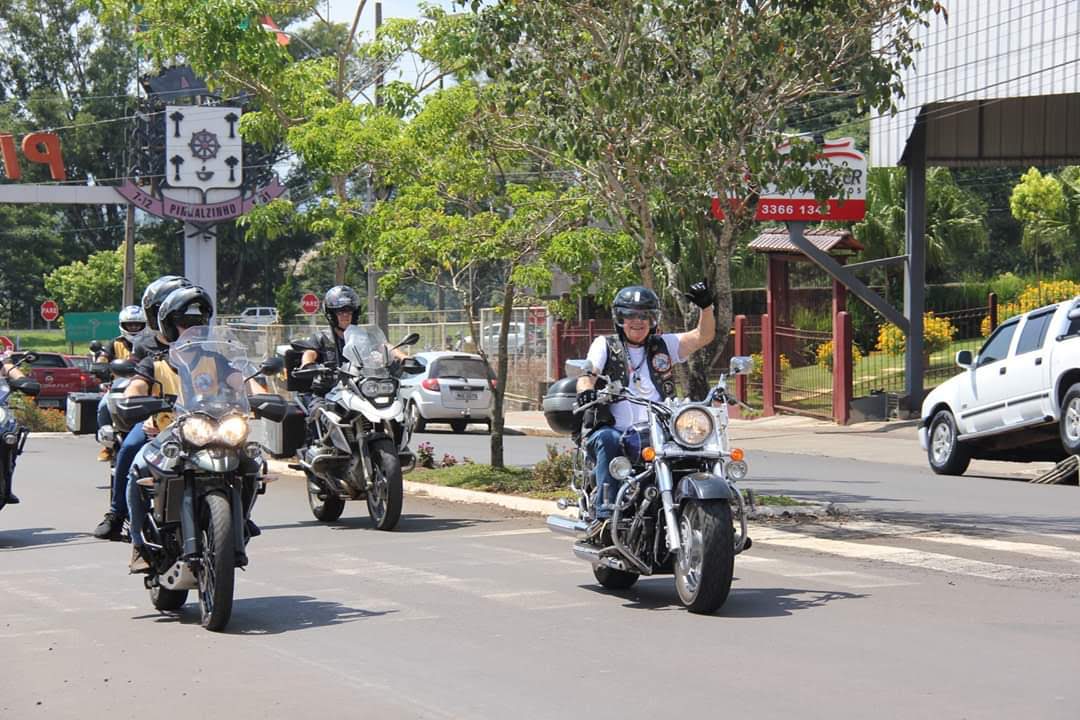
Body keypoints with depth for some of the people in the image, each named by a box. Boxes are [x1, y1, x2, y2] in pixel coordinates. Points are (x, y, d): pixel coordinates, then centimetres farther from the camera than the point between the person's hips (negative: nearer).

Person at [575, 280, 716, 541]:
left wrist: (706, 306, -9)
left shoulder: (664, 345, 21)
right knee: (608, 441, -36)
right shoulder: (605, 345, 14)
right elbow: (587, 373, -4)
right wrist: (586, 390, -28)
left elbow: (703, 336, 10)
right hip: (613, 429, -2)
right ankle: (605, 514, -39)